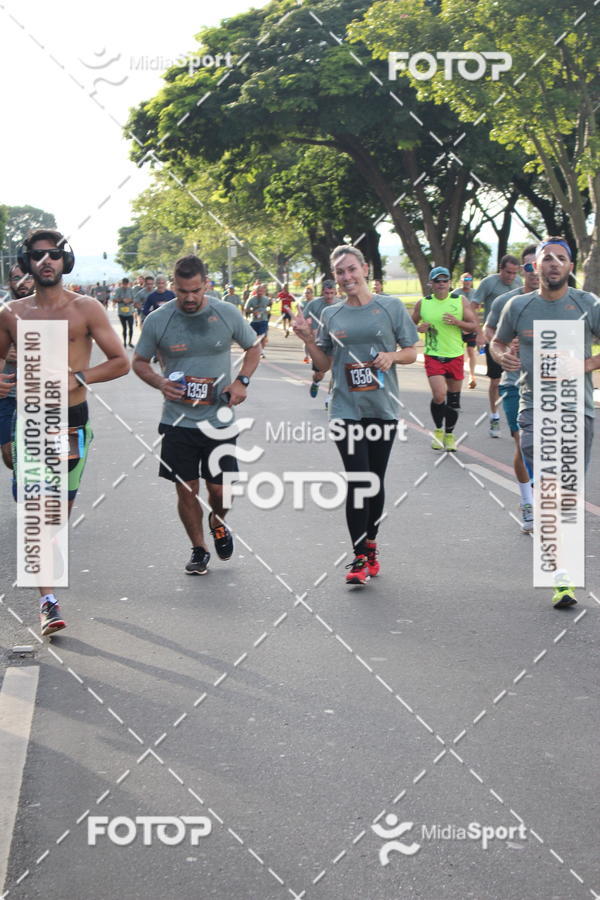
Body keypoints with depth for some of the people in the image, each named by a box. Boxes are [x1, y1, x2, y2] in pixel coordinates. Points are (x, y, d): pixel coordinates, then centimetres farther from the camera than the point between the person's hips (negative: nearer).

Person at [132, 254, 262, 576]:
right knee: (186, 489, 3)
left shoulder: (228, 314, -3)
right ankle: (198, 549, 23)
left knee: (220, 489, 2)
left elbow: (253, 348, 12)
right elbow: (139, 361, 7)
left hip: (219, 420, 0)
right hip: (177, 420, 0)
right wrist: (159, 383, -13)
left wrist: (242, 381, -6)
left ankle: (218, 523, 37)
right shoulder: (157, 320, -4)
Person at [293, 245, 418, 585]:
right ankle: (360, 559, -4)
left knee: (376, 481, 10)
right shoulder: (331, 314, 8)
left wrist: (393, 355, -15)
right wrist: (308, 339, -3)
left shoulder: (391, 306, 1)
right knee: (358, 481, -9)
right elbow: (324, 364, 13)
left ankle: (371, 547, 27)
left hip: (383, 408, 0)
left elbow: (412, 351, 5)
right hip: (346, 410, 0)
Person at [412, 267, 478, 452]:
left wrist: (457, 322, -16)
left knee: (453, 399, 7)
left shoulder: (460, 301, 2)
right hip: (433, 356, -1)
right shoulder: (423, 303, 2)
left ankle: (449, 434, 25)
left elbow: (473, 326, 3)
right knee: (439, 395, -16)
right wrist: (419, 328, -9)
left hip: (456, 355, 2)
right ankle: (438, 430, 9)